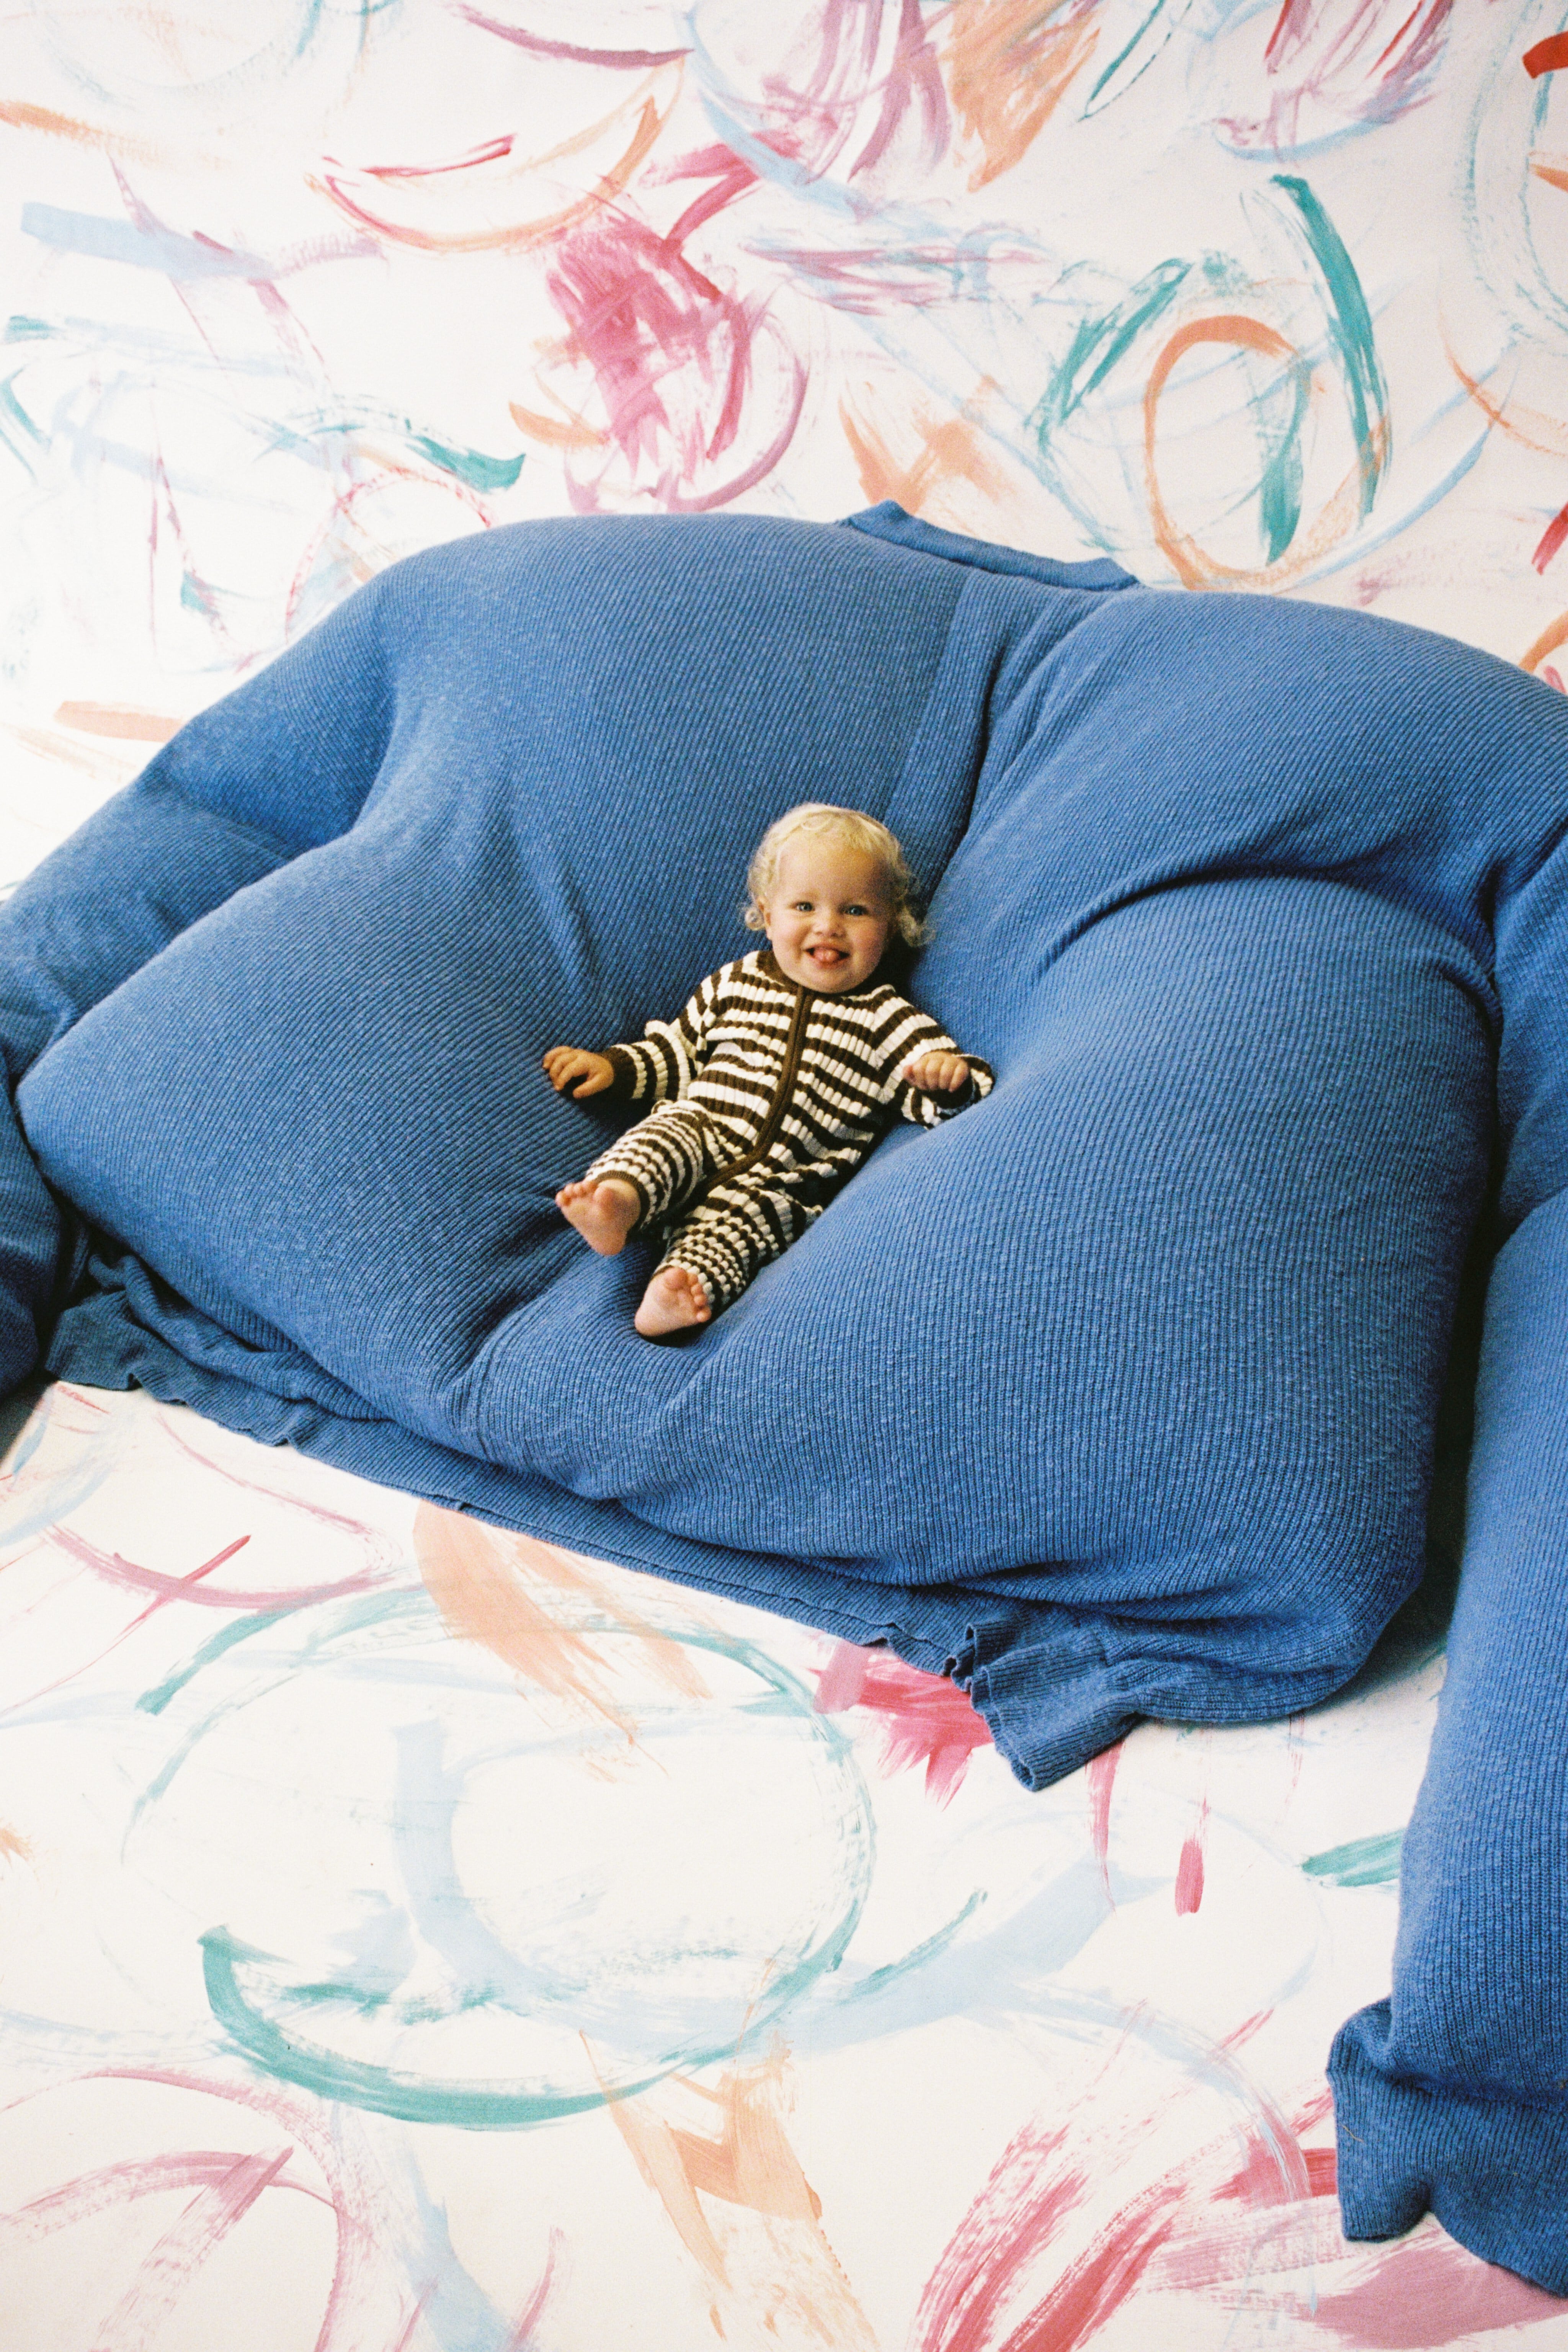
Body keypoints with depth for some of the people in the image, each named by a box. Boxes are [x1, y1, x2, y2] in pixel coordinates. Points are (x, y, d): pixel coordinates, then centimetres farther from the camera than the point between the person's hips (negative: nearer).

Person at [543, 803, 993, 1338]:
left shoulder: (885, 1016, 9)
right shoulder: (736, 982, 18)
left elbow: (937, 1100, 3)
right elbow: (679, 1049, 29)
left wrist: (950, 1077, -21)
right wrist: (613, 1066, 16)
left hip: (783, 1176, -2)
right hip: (699, 1130, 2)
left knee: (741, 1212, -32)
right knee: (664, 1134, -30)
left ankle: (687, 1284, -57)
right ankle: (619, 1197, -60)